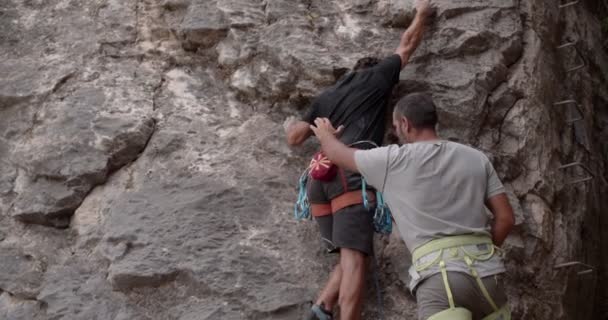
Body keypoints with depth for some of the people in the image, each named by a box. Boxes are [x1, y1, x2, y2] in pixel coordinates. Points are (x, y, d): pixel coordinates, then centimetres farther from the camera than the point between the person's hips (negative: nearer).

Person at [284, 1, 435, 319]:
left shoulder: (326, 96, 27)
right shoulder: (377, 76, 17)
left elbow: (295, 138, 29)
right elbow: (407, 44, 30)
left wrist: (290, 125, 52)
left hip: (321, 175, 6)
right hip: (351, 172, -6)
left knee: (350, 255, 9)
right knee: (354, 257, -14)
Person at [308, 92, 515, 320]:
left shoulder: (394, 159, 6)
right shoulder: (476, 158, 15)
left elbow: (338, 154, 22)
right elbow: (505, 218, 13)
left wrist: (325, 134, 45)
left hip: (440, 274, -4)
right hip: (485, 272, 5)